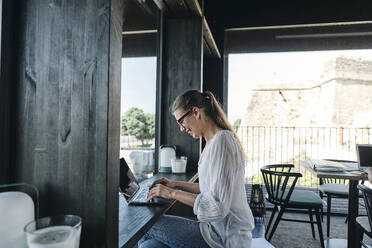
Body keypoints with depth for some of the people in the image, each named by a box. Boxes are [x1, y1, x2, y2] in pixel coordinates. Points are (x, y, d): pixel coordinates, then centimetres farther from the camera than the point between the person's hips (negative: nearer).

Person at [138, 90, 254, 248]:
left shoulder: (222, 140, -20)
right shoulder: (213, 142, 12)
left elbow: (217, 207, -24)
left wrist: (172, 193, -17)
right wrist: (176, 184, 14)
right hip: (218, 229, 8)